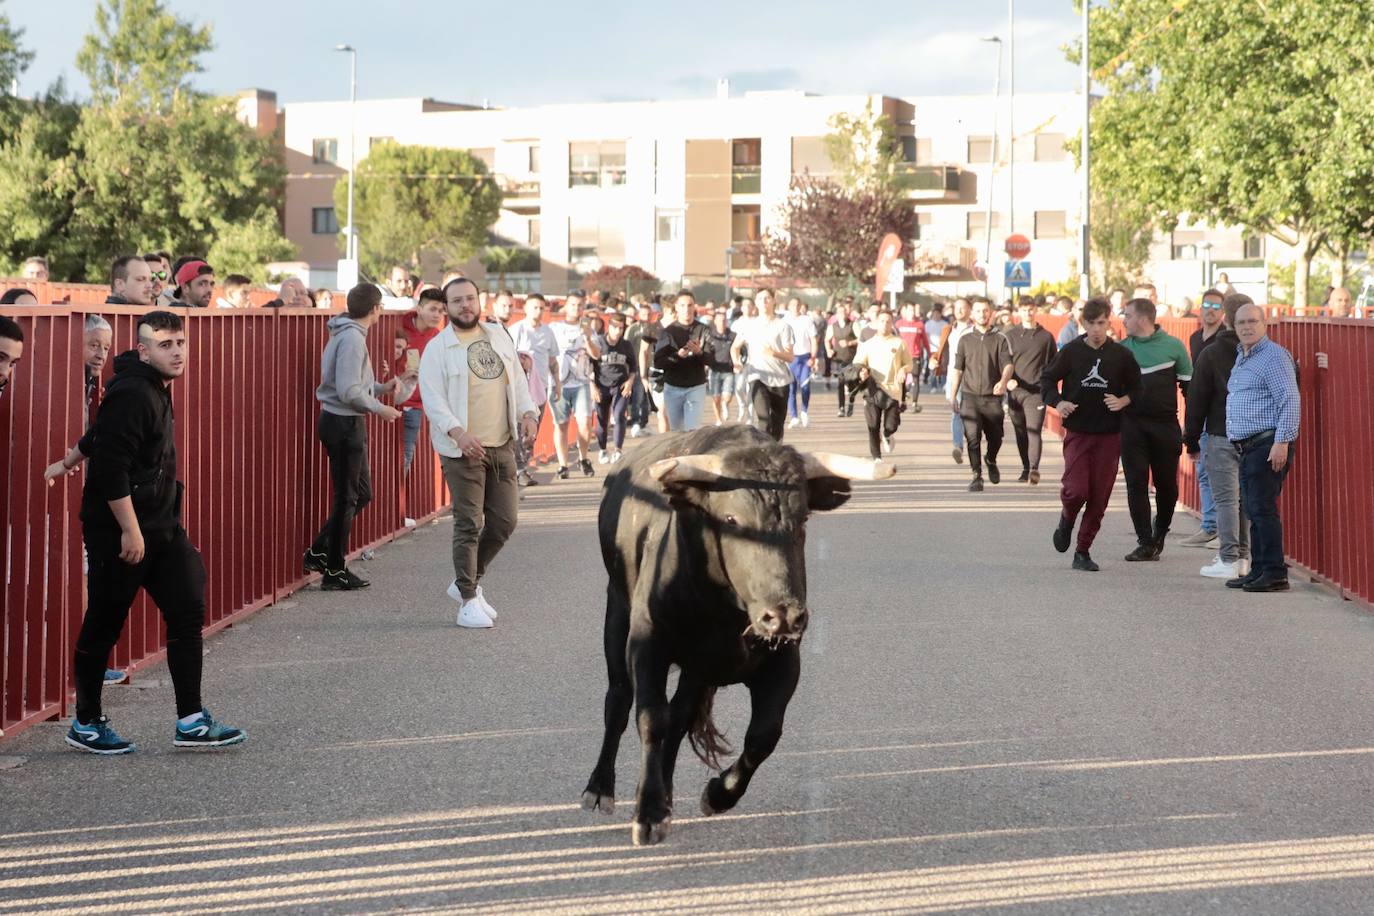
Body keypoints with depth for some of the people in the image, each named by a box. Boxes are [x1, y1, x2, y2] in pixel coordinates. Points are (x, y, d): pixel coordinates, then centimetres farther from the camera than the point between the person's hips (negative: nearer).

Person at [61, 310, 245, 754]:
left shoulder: (156, 389, 12)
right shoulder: (131, 396, -19)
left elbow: (99, 439, 24)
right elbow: (111, 468, -24)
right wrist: (130, 531, -22)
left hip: (160, 527, 9)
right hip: (119, 530, -9)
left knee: (188, 613, 4)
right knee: (103, 625, 3)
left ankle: (190, 722, 7)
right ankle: (86, 724, 16)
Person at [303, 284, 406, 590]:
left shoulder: (349, 335, 12)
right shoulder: (352, 338, -19)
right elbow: (349, 392, -23)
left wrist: (382, 387, 13)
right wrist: (379, 409, -12)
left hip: (344, 423, 10)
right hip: (343, 423, -10)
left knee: (361, 493, 17)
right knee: (347, 498, 0)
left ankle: (319, 552, 20)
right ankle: (334, 571, 8)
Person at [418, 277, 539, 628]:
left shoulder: (499, 336, 11)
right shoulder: (438, 348, -6)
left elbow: (517, 379, 17)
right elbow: (432, 397, -13)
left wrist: (528, 412, 0)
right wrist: (458, 432, -27)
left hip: (502, 445, 6)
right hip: (463, 450, -6)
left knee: (504, 521, 7)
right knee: (469, 524, -5)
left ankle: (466, 582, 25)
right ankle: (468, 600, 3)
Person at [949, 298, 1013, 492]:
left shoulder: (1000, 339, 4)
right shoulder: (965, 340, 9)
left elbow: (1008, 364, -8)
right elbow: (957, 369, 14)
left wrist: (1004, 381, -29)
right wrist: (952, 396, 10)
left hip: (993, 397, 0)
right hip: (970, 396, 0)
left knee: (995, 438, 8)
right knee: (972, 437, -11)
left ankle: (991, 460, 40)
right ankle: (976, 476, -4)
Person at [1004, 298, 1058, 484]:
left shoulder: (1046, 336, 7)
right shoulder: (1011, 335, 10)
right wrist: (1007, 380, -9)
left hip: (1036, 392, -3)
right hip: (1015, 390, 3)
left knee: (1034, 430, -16)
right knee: (1021, 433, 8)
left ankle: (1034, 469, -25)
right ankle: (1026, 468, 17)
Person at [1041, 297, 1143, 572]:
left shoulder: (1121, 355, 2)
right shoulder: (1071, 351, -1)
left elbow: (1136, 388, 12)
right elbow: (1047, 379, 8)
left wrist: (1123, 401, -9)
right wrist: (1057, 402, -10)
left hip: (1109, 435, 1)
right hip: (1077, 432, -1)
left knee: (1099, 498, 1)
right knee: (1077, 490, -15)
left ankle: (1083, 551, 14)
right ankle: (1067, 519, 20)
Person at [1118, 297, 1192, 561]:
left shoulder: (1173, 346, 1)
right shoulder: (1122, 349, 7)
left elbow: (1189, 385, 4)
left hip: (1165, 426, -1)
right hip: (1131, 426, 1)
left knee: (1167, 484, 6)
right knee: (1136, 484, -4)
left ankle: (1159, 533, 29)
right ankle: (1145, 543, 1)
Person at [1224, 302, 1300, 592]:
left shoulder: (1274, 356, -9)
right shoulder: (1241, 359, 20)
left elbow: (1290, 401, -16)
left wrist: (1282, 441, -22)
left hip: (1268, 445, -10)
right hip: (1247, 446, 10)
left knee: (1263, 508, -12)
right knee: (1253, 511, 11)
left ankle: (1275, 573, -10)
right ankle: (1258, 571, 16)